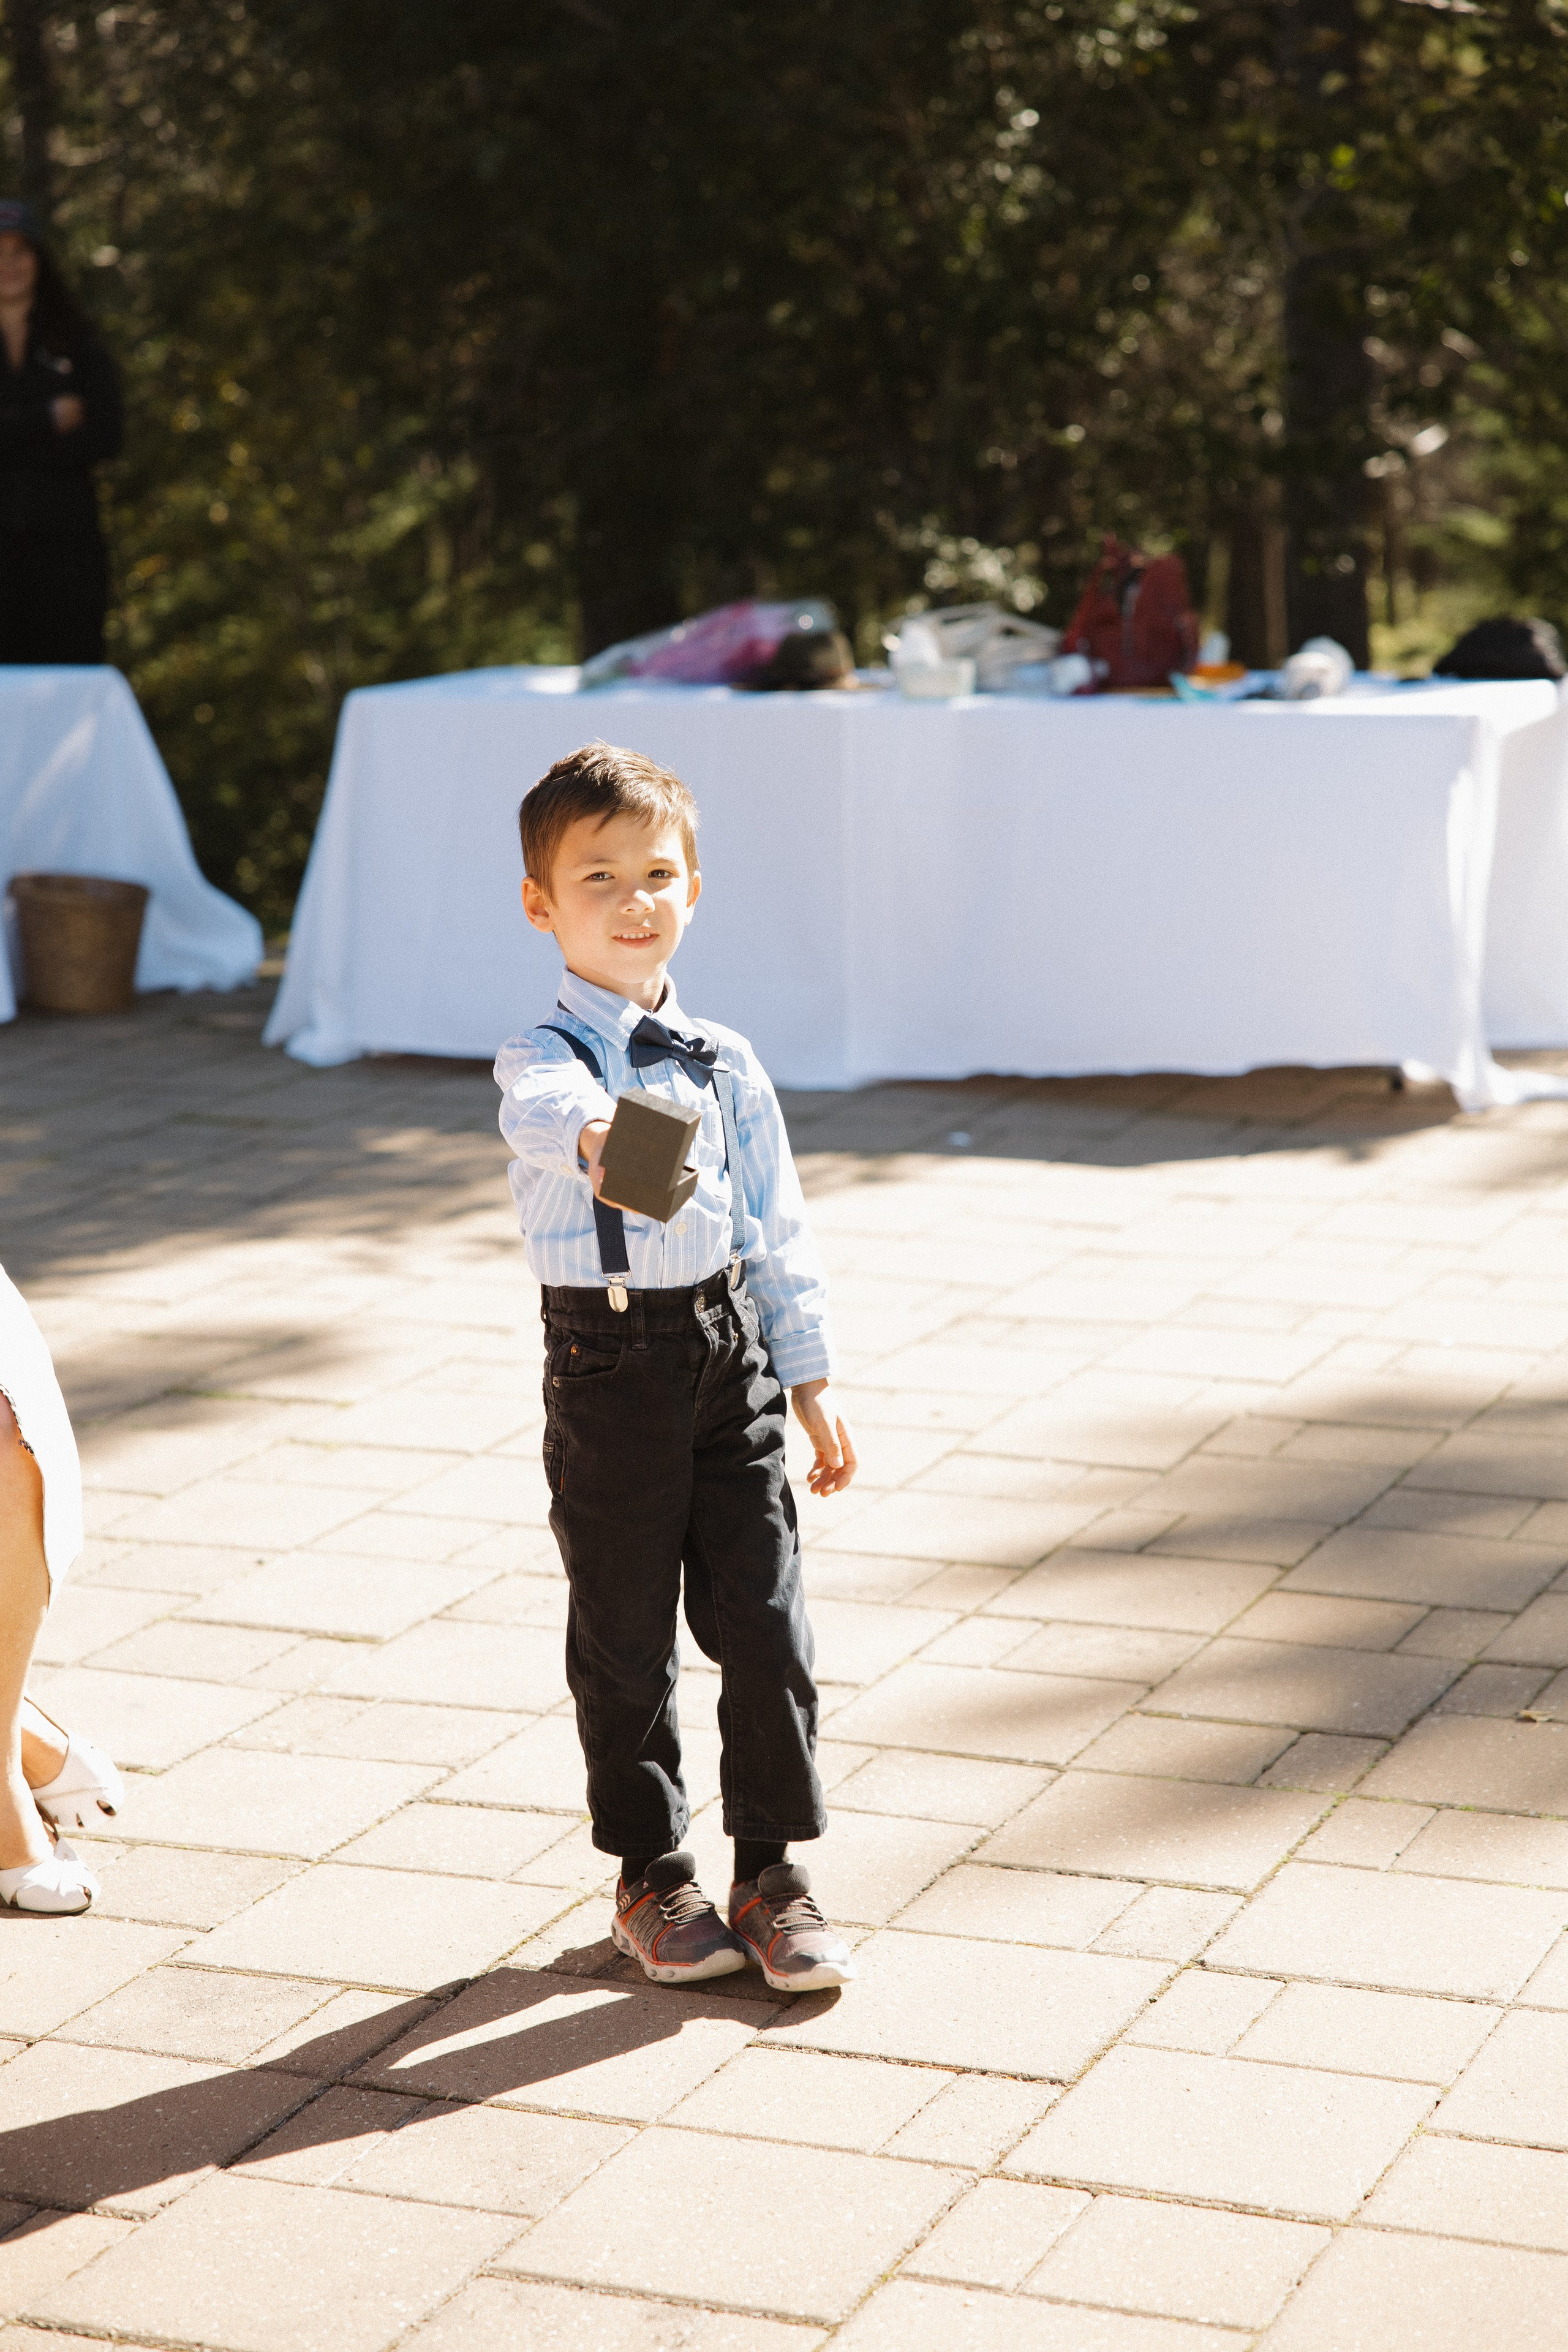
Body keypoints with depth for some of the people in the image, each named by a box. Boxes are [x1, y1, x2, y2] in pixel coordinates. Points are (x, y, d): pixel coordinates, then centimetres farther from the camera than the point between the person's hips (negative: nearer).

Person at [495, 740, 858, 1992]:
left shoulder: (726, 1064, 7)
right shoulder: (542, 1056, -8)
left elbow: (779, 1227, 13)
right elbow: (549, 1111, -34)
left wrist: (813, 1382, 11)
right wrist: (599, 1137, -58)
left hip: (731, 1350, 3)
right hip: (609, 1364, -3)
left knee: (765, 1620, 3)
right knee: (626, 1640, 8)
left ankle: (772, 1873, 19)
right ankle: (651, 1877, 25)